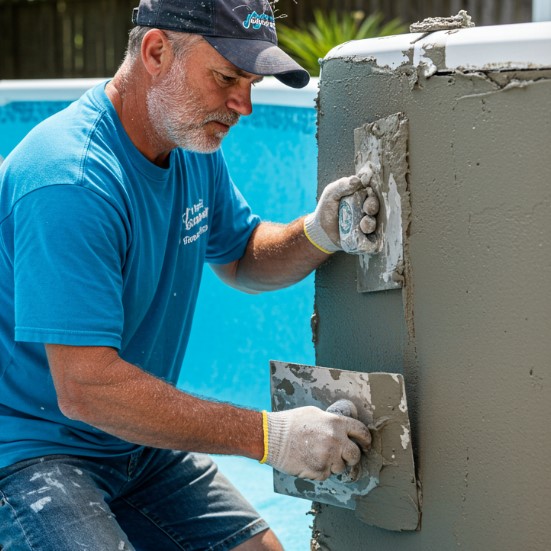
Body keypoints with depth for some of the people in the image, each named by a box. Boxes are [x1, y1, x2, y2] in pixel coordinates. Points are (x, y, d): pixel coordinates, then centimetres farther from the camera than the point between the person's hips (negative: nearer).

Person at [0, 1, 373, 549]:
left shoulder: (193, 145, 1)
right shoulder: (70, 180, -28)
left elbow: (240, 259, 17)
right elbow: (86, 387, -32)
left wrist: (318, 233, -7)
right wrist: (268, 436, -30)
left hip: (139, 441, 8)